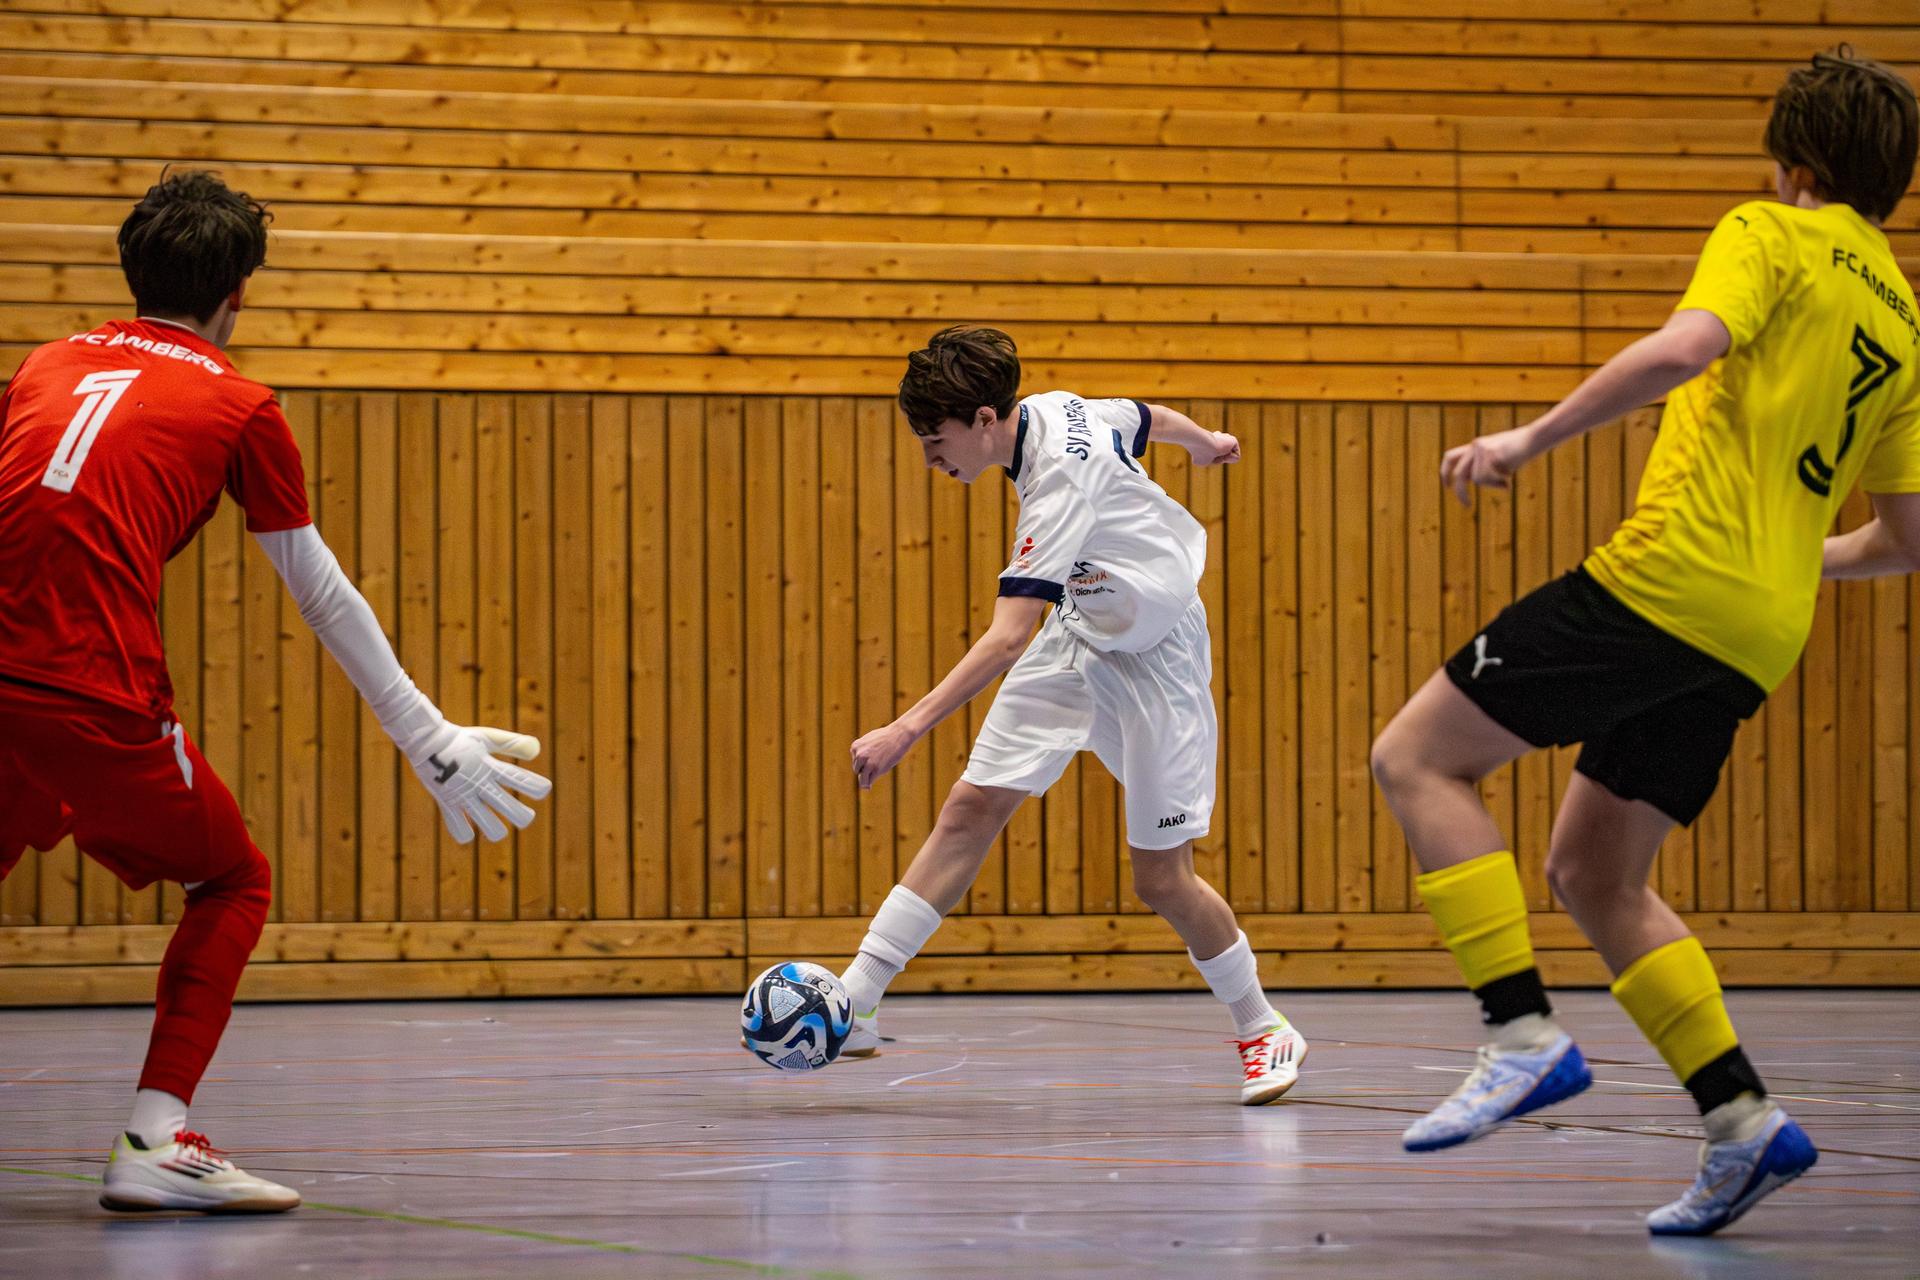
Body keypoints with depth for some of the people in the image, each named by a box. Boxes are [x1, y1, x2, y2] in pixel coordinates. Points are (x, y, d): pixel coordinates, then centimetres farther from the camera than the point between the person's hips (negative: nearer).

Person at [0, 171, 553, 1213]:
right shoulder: (235, 405, 10)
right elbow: (325, 599, 14)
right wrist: (430, 742, 22)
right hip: (95, 693, -4)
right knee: (233, 885, 17)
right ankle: (154, 1139, 3)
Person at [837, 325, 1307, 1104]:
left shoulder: (1061, 479, -33)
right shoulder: (1055, 409, -9)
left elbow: (1007, 638, -39)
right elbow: (1148, 416, 13)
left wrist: (908, 730, -45)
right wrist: (1204, 442, 37)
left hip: (1155, 658, -8)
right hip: (1078, 639, 8)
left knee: (1160, 879, -4)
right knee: (970, 809, -4)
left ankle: (1264, 1032, 20)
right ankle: (854, 1006, -9)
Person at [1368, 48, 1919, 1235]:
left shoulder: (1772, 236, 0)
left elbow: (1684, 348, -21)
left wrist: (1532, 439, -15)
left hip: (1669, 579, -8)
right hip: (1755, 641, 8)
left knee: (1417, 757, 0)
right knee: (1593, 874, 17)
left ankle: (1526, 1036, -11)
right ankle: (1745, 1122, 7)